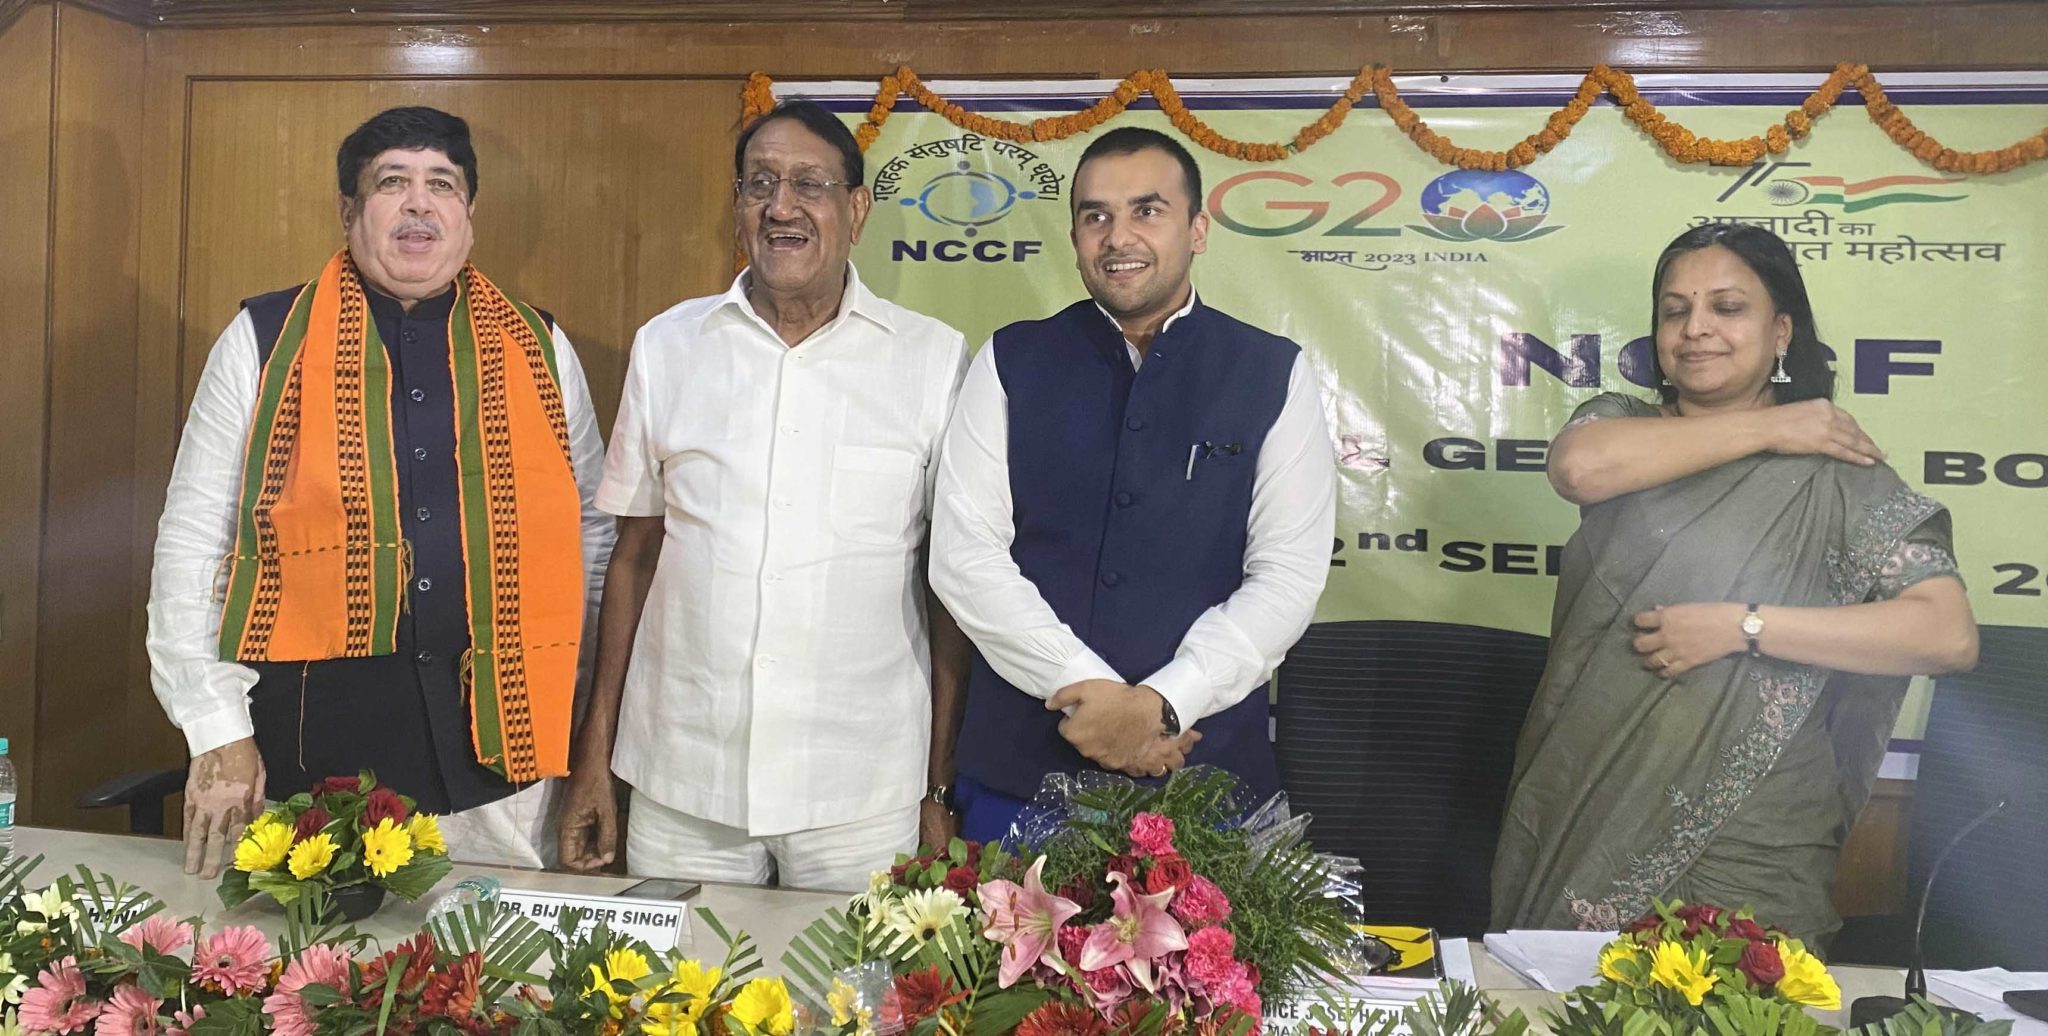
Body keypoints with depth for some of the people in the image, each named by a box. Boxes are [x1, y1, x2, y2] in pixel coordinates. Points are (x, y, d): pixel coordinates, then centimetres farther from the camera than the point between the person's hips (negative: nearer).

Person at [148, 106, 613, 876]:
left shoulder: (537, 348, 7)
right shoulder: (264, 342, 2)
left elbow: (591, 529, 13)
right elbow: (194, 545, 2)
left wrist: (560, 687, 9)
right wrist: (220, 732, -3)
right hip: (314, 751, -1)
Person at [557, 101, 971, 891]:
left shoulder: (935, 359, -2)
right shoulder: (668, 347, 5)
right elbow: (633, 556, 8)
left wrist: (944, 784, -1)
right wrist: (594, 757, 7)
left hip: (864, 794, -1)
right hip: (679, 781, 2)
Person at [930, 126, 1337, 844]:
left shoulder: (1272, 375, 2)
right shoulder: (1010, 364, 3)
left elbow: (1289, 576, -4)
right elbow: (964, 555, -4)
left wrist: (1159, 704, -15)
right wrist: (1087, 691, -13)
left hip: (1204, 770, -1)